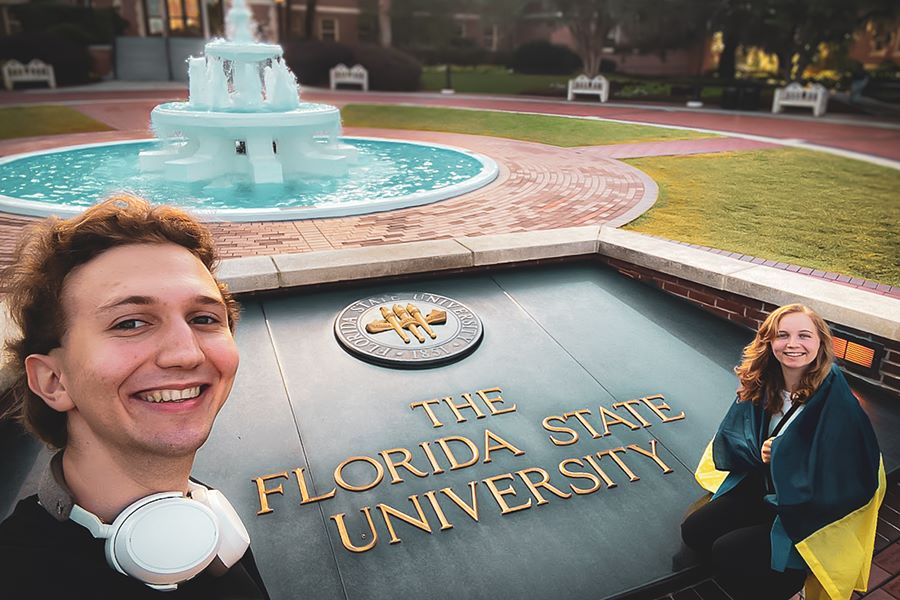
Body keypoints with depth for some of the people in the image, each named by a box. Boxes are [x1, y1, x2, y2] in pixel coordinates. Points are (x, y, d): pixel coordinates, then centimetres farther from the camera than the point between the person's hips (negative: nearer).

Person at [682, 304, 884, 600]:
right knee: (693, 530, -3)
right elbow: (728, 437, 4)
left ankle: (790, 576, 9)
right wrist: (759, 450, -17)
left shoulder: (836, 400, -24)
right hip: (763, 485, 6)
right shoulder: (762, 385, -6)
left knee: (727, 552, -18)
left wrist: (777, 453, -17)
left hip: (814, 512, -6)